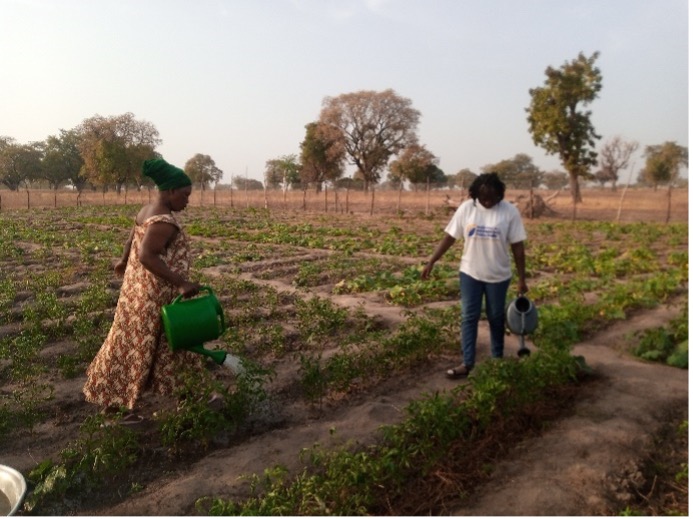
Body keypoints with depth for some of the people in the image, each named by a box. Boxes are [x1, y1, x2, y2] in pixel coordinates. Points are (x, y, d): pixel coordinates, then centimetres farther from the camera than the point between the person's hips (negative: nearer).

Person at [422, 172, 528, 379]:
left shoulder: (510, 211, -10)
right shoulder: (466, 208, -6)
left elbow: (518, 246, -7)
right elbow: (449, 237, -3)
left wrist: (521, 279, -6)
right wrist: (431, 262, -6)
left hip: (498, 276, -1)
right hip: (470, 273, 1)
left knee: (496, 318, 13)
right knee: (469, 317, 2)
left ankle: (497, 359, 31)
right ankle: (467, 363, 9)